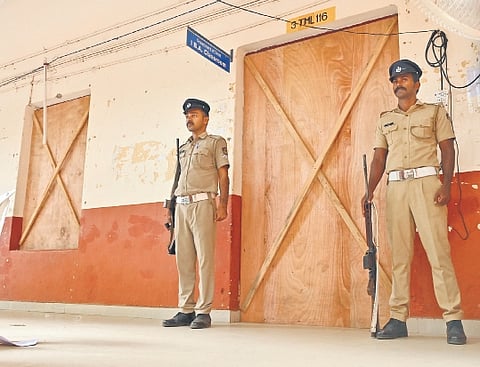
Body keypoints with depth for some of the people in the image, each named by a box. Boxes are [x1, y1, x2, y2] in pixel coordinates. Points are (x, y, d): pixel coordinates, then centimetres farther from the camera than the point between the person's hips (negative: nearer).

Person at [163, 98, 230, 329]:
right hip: (181, 205, 6)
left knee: (205, 258, -8)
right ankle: (186, 310, 9)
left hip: (202, 203, -6)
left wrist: (222, 204, -11)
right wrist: (175, 206, 14)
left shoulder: (215, 142, 7)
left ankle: (203, 312, -4)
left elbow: (223, 175, 0)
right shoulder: (183, 148, 24)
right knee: (184, 260, 4)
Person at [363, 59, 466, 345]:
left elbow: (448, 149, 4)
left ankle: (454, 320, -3)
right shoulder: (385, 120, 20)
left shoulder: (435, 112, 11)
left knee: (438, 251, -9)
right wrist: (370, 191, 3)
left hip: (426, 183, -3)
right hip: (395, 186, 4)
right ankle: (398, 319, 7)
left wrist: (446, 185, -10)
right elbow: (379, 158, 15)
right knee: (399, 254, 3)